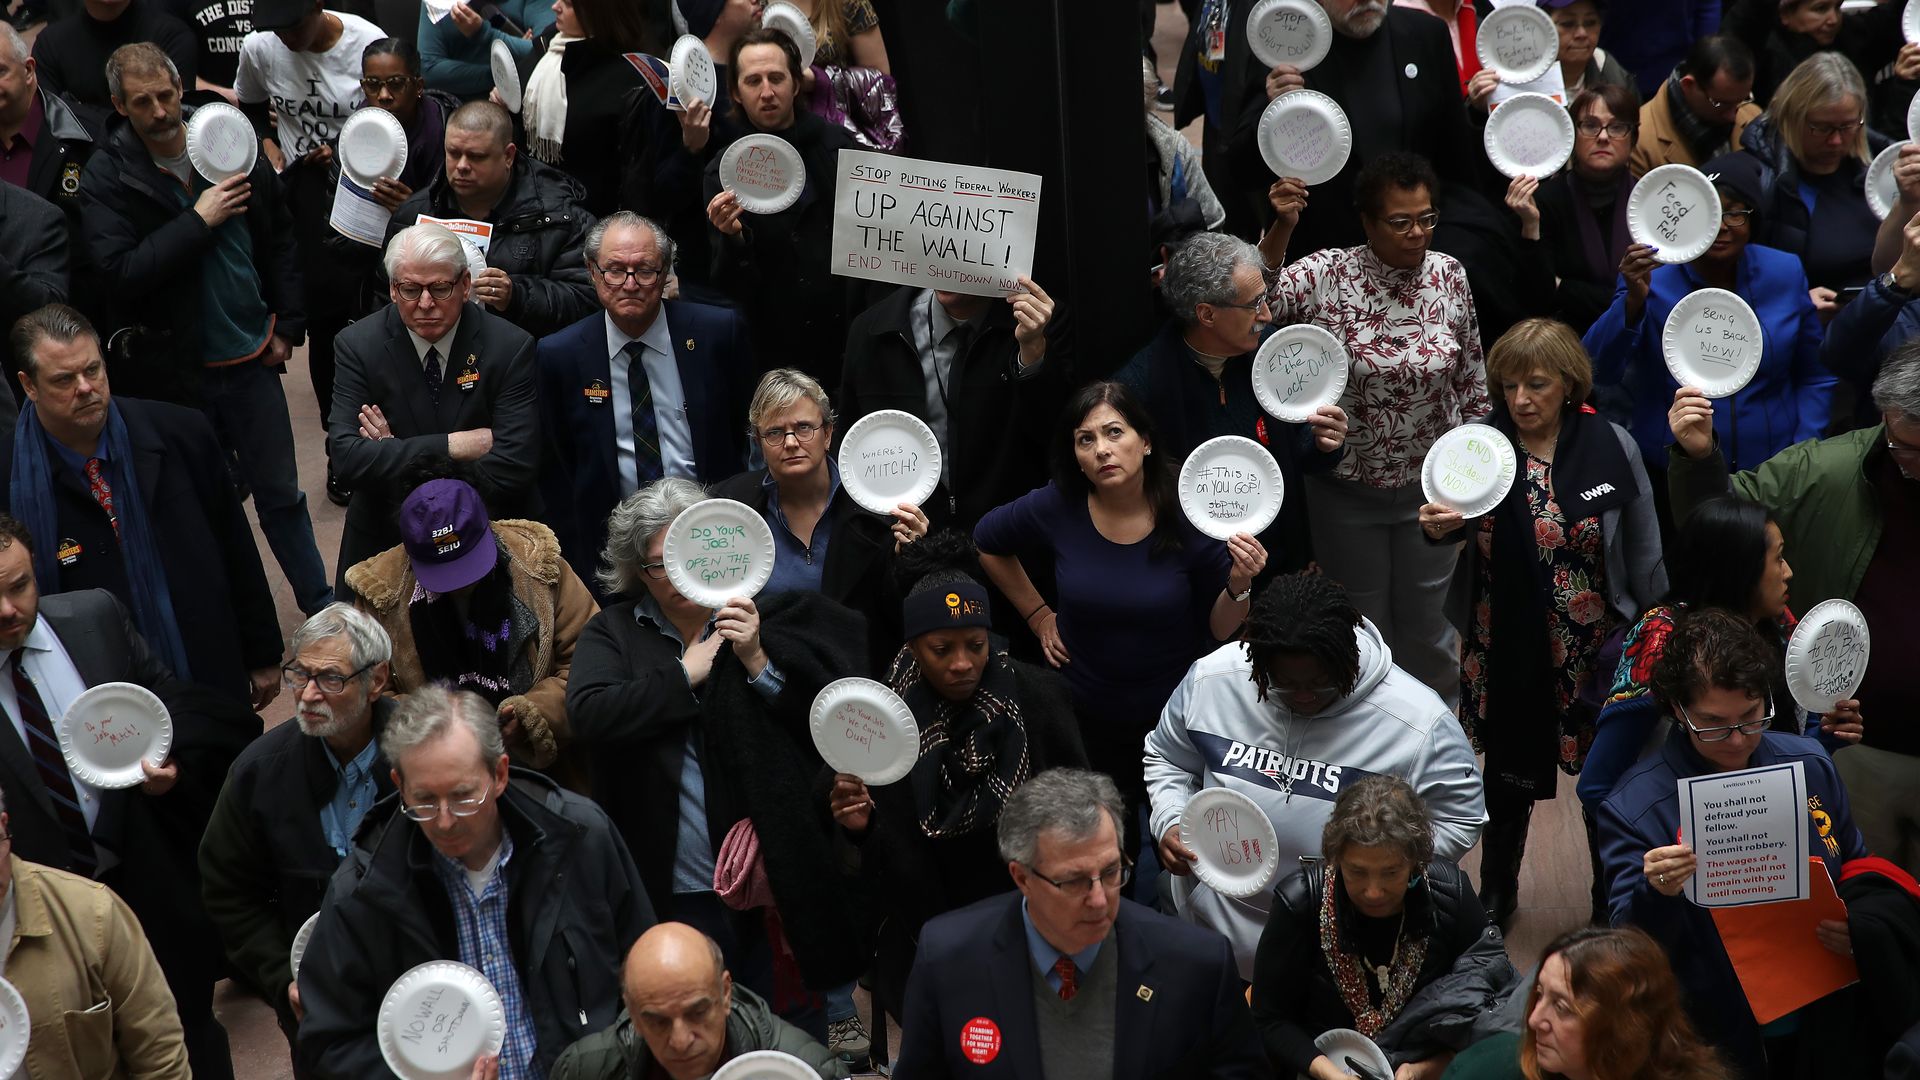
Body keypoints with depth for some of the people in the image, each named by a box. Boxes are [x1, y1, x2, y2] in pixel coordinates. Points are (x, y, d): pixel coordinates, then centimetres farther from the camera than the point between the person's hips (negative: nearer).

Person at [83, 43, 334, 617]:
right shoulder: (107, 182, -9)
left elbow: (280, 241, 8)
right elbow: (119, 272, -21)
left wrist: (287, 326, 4)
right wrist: (198, 221, -23)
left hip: (250, 356, 2)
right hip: (174, 371, -2)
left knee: (280, 493, 13)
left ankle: (320, 606, 26)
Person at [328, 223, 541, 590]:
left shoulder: (511, 347, -8)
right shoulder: (359, 346, -3)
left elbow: (513, 468, -16)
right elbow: (345, 458, -13)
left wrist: (397, 454, -14)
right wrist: (453, 446, -19)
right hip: (384, 540, 1)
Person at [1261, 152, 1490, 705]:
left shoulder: (1449, 275, -6)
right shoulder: (1327, 275, -16)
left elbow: (1471, 374, 4)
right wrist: (1280, 230, -43)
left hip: (1430, 486, 2)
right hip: (1347, 489, -2)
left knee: (1426, 620, 18)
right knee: (1362, 623, 16)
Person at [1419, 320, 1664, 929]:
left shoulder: (1612, 446, -9)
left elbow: (1642, 552, -1)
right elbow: (1460, 524, 4)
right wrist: (1438, 528, -20)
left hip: (1594, 649, -1)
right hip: (1504, 647, 1)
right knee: (1509, 770, 17)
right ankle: (1497, 889, 38)